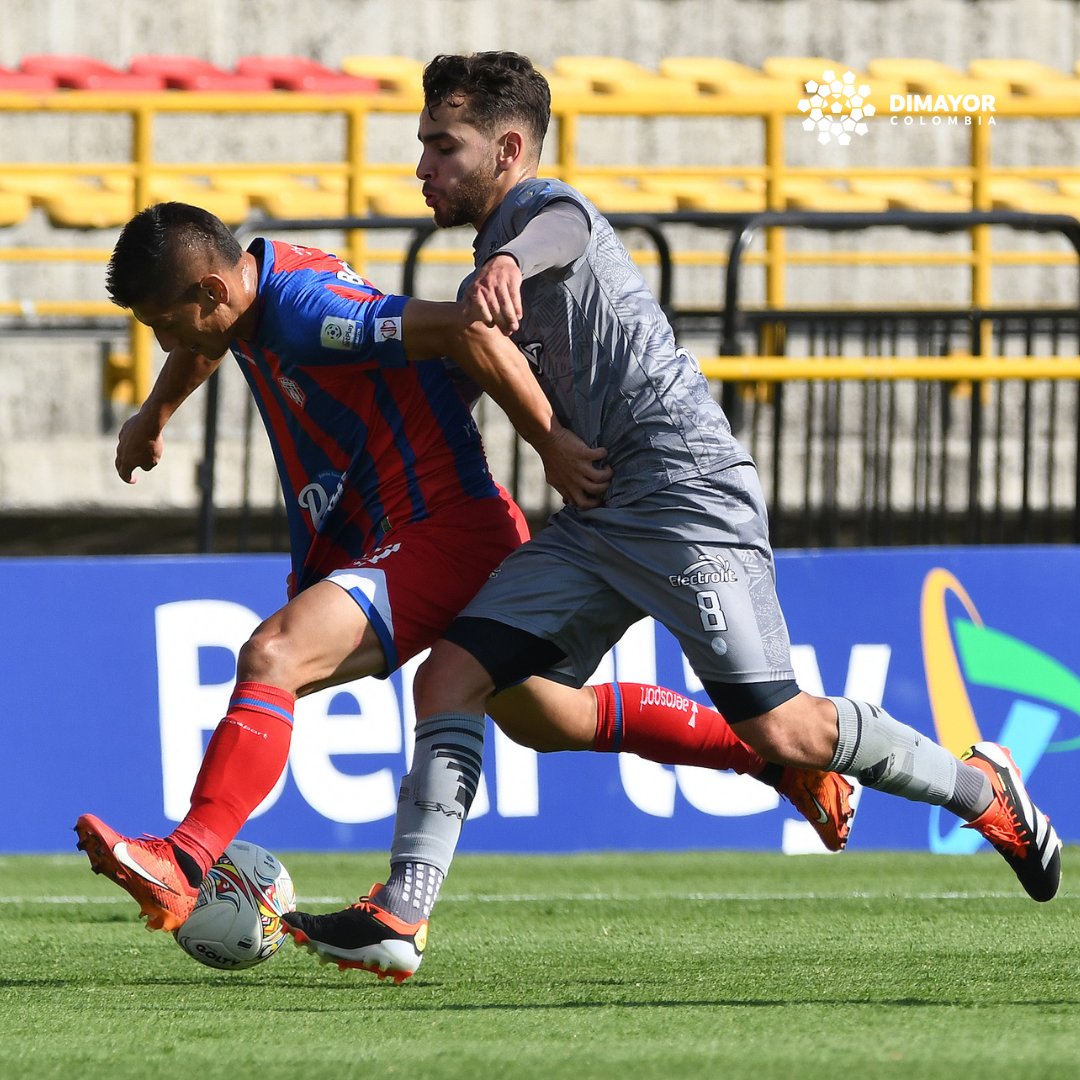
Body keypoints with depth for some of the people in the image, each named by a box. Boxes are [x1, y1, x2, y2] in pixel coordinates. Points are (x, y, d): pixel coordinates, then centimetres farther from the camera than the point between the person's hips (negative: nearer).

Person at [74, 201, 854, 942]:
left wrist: (552, 444, -26)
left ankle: (181, 868, -33)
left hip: (443, 537, -11)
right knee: (546, 718, 23)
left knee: (272, 656, -26)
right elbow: (205, 343, 32)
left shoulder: (305, 313, -25)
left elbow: (467, 331, -30)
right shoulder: (254, 290, 4)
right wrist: (154, 417, 44)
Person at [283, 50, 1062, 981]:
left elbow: (560, 229, -35)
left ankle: (983, 789, 9)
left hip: (689, 493, -9)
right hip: (594, 520, 9)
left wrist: (508, 263, -59)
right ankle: (399, 918, -10)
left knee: (780, 730, -12)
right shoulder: (487, 282, 21)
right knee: (449, 678, -6)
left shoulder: (543, 208, -8)